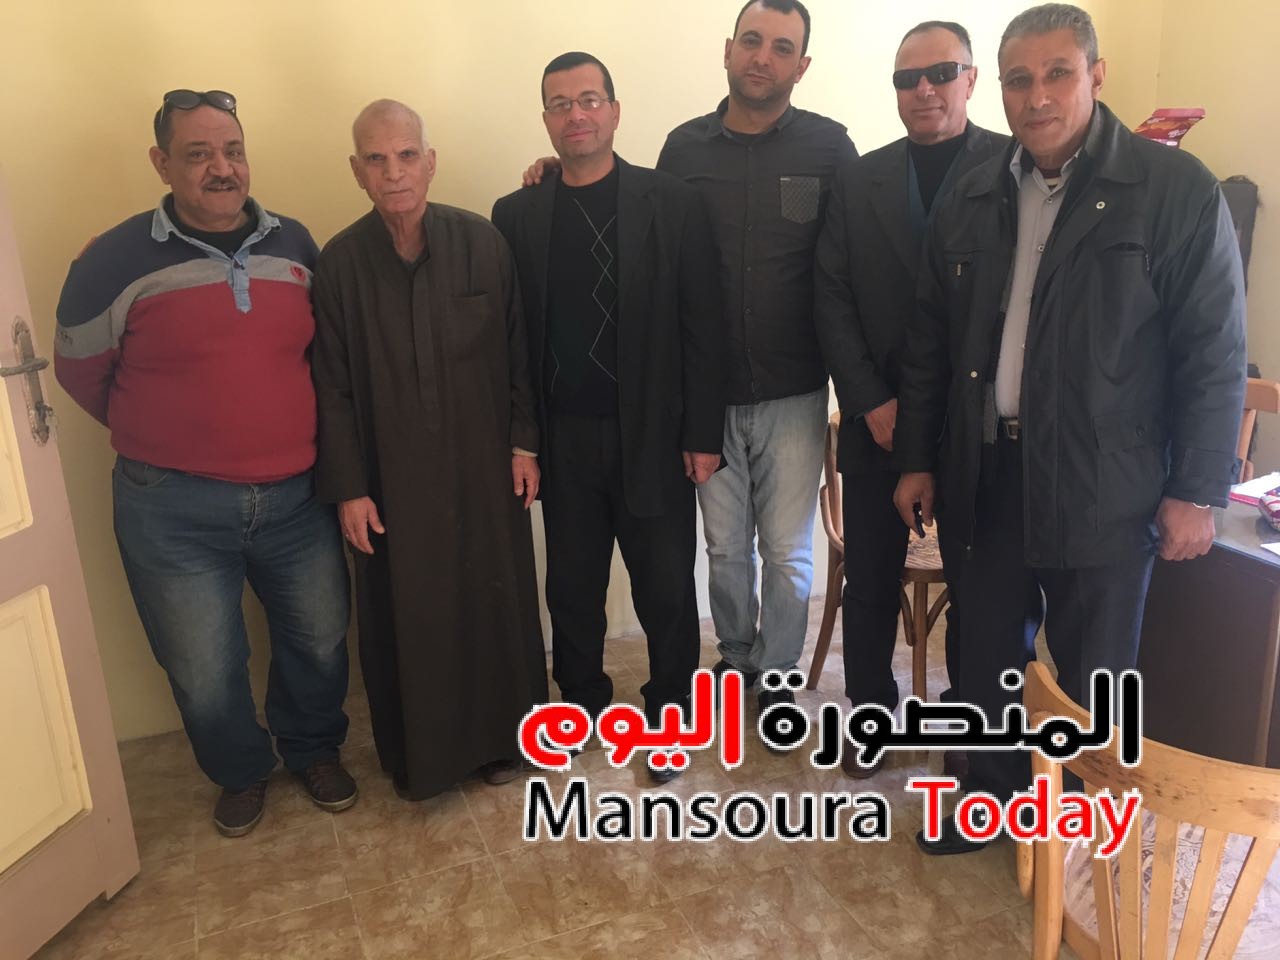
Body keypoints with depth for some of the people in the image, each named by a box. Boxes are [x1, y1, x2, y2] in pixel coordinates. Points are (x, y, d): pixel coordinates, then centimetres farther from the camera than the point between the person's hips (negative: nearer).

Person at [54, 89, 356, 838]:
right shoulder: (117, 261, -10)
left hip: (297, 495, 3)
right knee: (205, 673, 10)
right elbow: (81, 373, 3)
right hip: (175, 510, -2)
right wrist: (167, 440, 11)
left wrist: (288, 434, 10)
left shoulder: (295, 245, 1)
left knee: (320, 640, 16)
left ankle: (315, 750, 44)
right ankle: (242, 773, 40)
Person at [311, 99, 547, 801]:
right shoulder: (340, 261, -4)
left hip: (484, 466, 1)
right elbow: (332, 387, -2)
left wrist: (524, 440, 1)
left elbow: (517, 350, 2)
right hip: (393, 478, 0)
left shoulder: (482, 242, -4)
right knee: (406, 614, 9)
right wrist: (348, 487, -3)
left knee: (496, 598, 11)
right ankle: (418, 755, 31)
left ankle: (498, 735, 33)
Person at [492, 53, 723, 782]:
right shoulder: (516, 215, 4)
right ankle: (582, 702, 36)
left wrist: (704, 434, -8)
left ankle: (669, 714, 29)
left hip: (653, 433, -2)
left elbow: (702, 326, -5)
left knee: (667, 586, 8)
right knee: (572, 584, 14)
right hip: (563, 438, 2)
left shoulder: (673, 203, -3)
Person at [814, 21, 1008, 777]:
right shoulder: (860, 180, 7)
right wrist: (873, 402, -7)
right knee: (870, 579, 10)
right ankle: (870, 710, 29)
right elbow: (831, 296, 2)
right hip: (879, 418, 2)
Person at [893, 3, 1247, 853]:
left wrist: (1196, 490, -8)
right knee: (988, 658, 14)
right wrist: (917, 459, 10)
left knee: (1094, 681, 10)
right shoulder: (972, 201, 7)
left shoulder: (1176, 188, -6)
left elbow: (1214, 352, -6)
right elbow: (932, 341, 10)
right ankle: (993, 797, 36)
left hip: (1102, 485, -3)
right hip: (985, 473, 4)